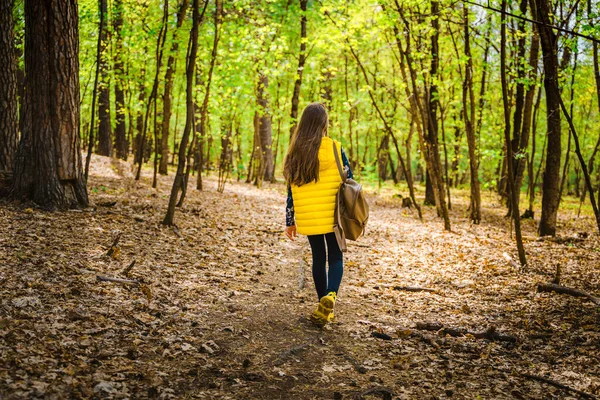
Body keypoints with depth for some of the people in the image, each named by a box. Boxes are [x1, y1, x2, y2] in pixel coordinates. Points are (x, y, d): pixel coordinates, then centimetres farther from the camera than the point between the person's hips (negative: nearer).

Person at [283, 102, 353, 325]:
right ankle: (330, 295, -18)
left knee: (318, 259, 15)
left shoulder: (295, 152, 3)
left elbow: (291, 190, 5)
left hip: (307, 218, 3)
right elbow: (348, 181, -5)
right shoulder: (334, 148, -6)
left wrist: (290, 221, 11)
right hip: (332, 215, -2)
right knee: (335, 257, 9)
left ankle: (325, 309, 18)